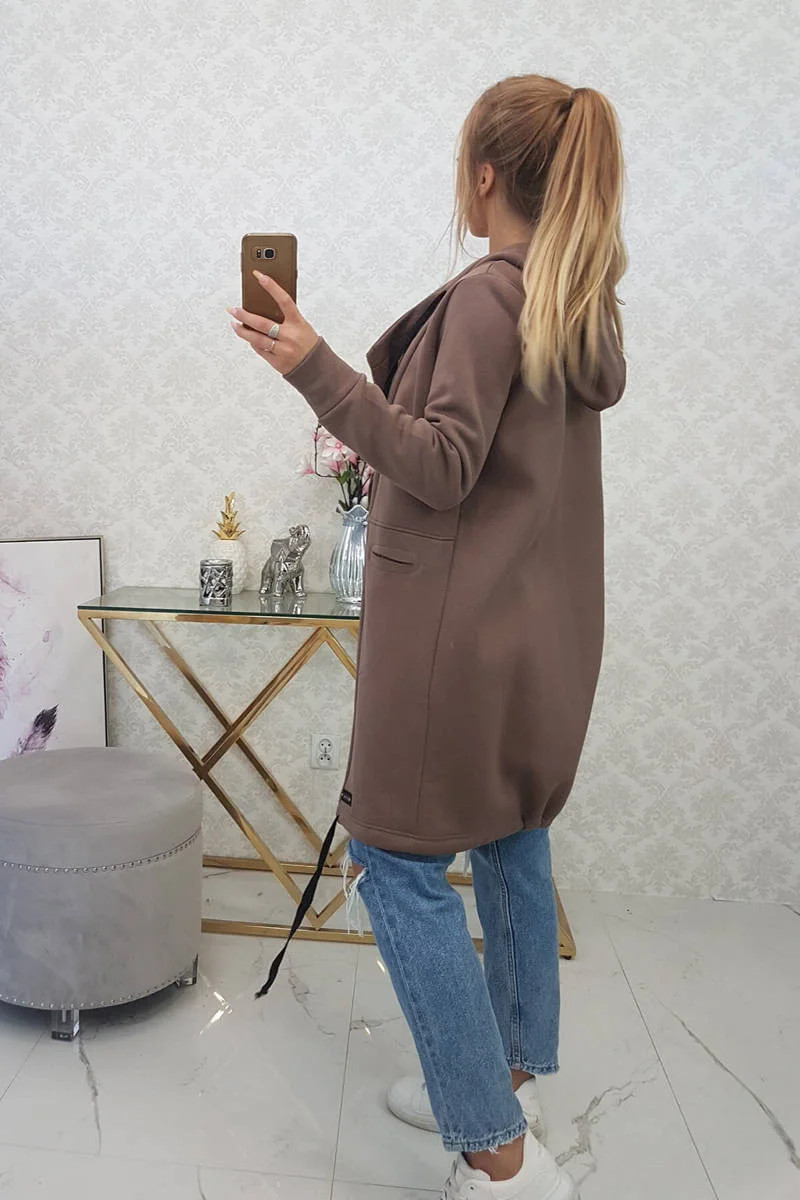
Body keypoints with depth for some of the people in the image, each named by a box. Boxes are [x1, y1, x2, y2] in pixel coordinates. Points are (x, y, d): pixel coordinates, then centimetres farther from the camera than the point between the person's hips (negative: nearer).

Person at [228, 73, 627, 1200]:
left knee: (399, 861, -1)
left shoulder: (487, 296, -14)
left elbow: (445, 466, -20)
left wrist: (320, 371, -26)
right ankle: (511, 1078, 33)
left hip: (465, 630, -10)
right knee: (512, 848, 17)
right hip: (542, 628, 10)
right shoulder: (585, 305, 13)